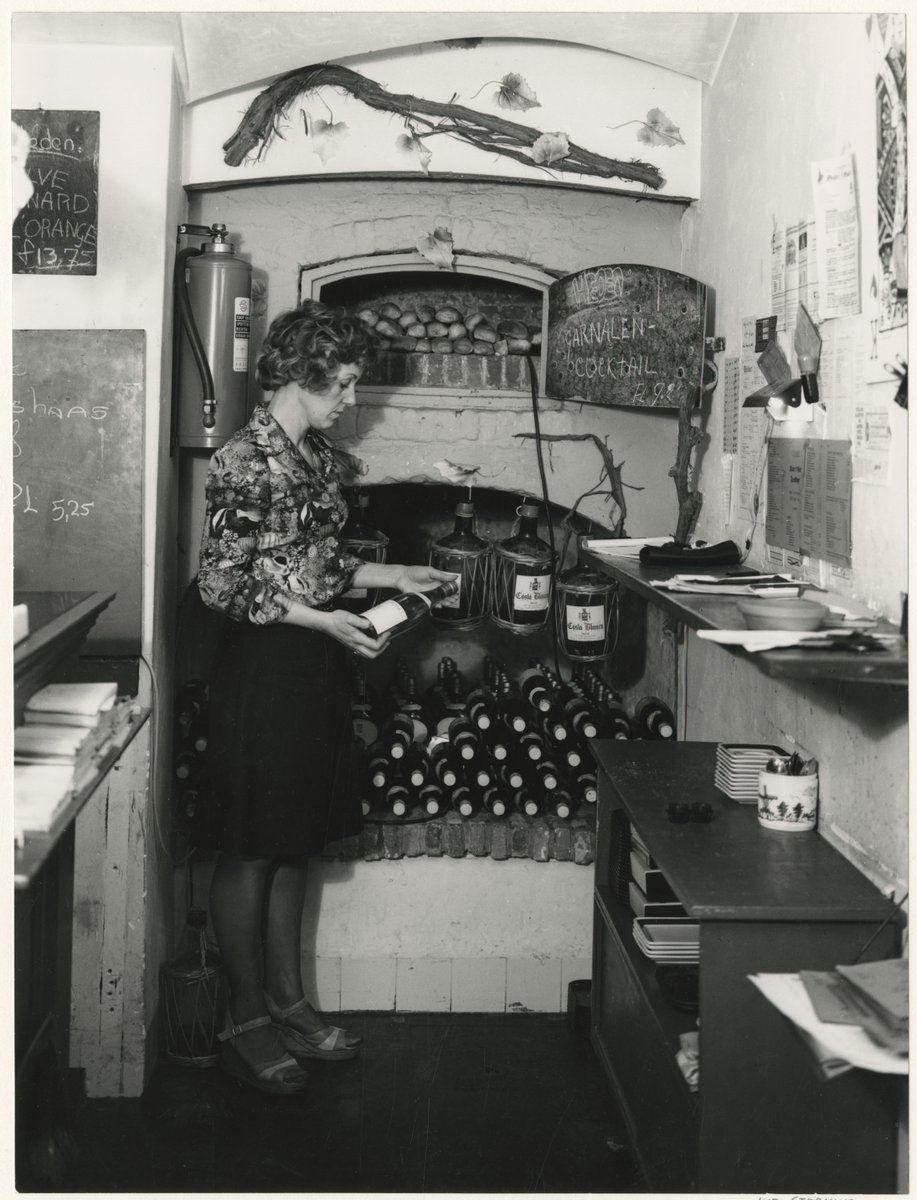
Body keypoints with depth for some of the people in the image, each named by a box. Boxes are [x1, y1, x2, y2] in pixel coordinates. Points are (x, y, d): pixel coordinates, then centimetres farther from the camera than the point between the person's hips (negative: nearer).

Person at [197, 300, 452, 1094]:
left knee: (295, 846, 16)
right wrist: (323, 621, -22)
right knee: (249, 851, 3)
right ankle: (246, 1022, 16)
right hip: (263, 669, -9)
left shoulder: (317, 456, 11)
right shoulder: (244, 461, -16)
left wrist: (390, 575, 9)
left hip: (316, 669, 9)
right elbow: (222, 585, -18)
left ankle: (288, 1001, 28)